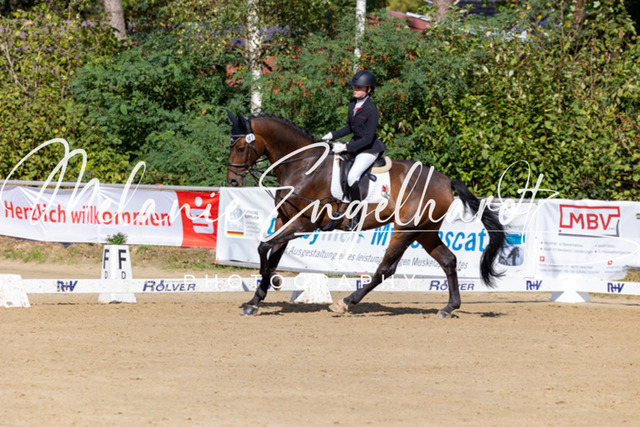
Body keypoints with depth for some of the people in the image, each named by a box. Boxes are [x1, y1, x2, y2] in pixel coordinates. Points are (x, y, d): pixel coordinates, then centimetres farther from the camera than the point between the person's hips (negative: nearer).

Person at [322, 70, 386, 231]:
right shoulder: (353, 104, 3)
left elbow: (368, 138, -23)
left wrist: (346, 147, -26)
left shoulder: (371, 110, -22)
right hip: (355, 145, 10)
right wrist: (332, 135, 5)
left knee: (352, 177, -25)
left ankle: (356, 219, -19)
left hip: (369, 149, -9)